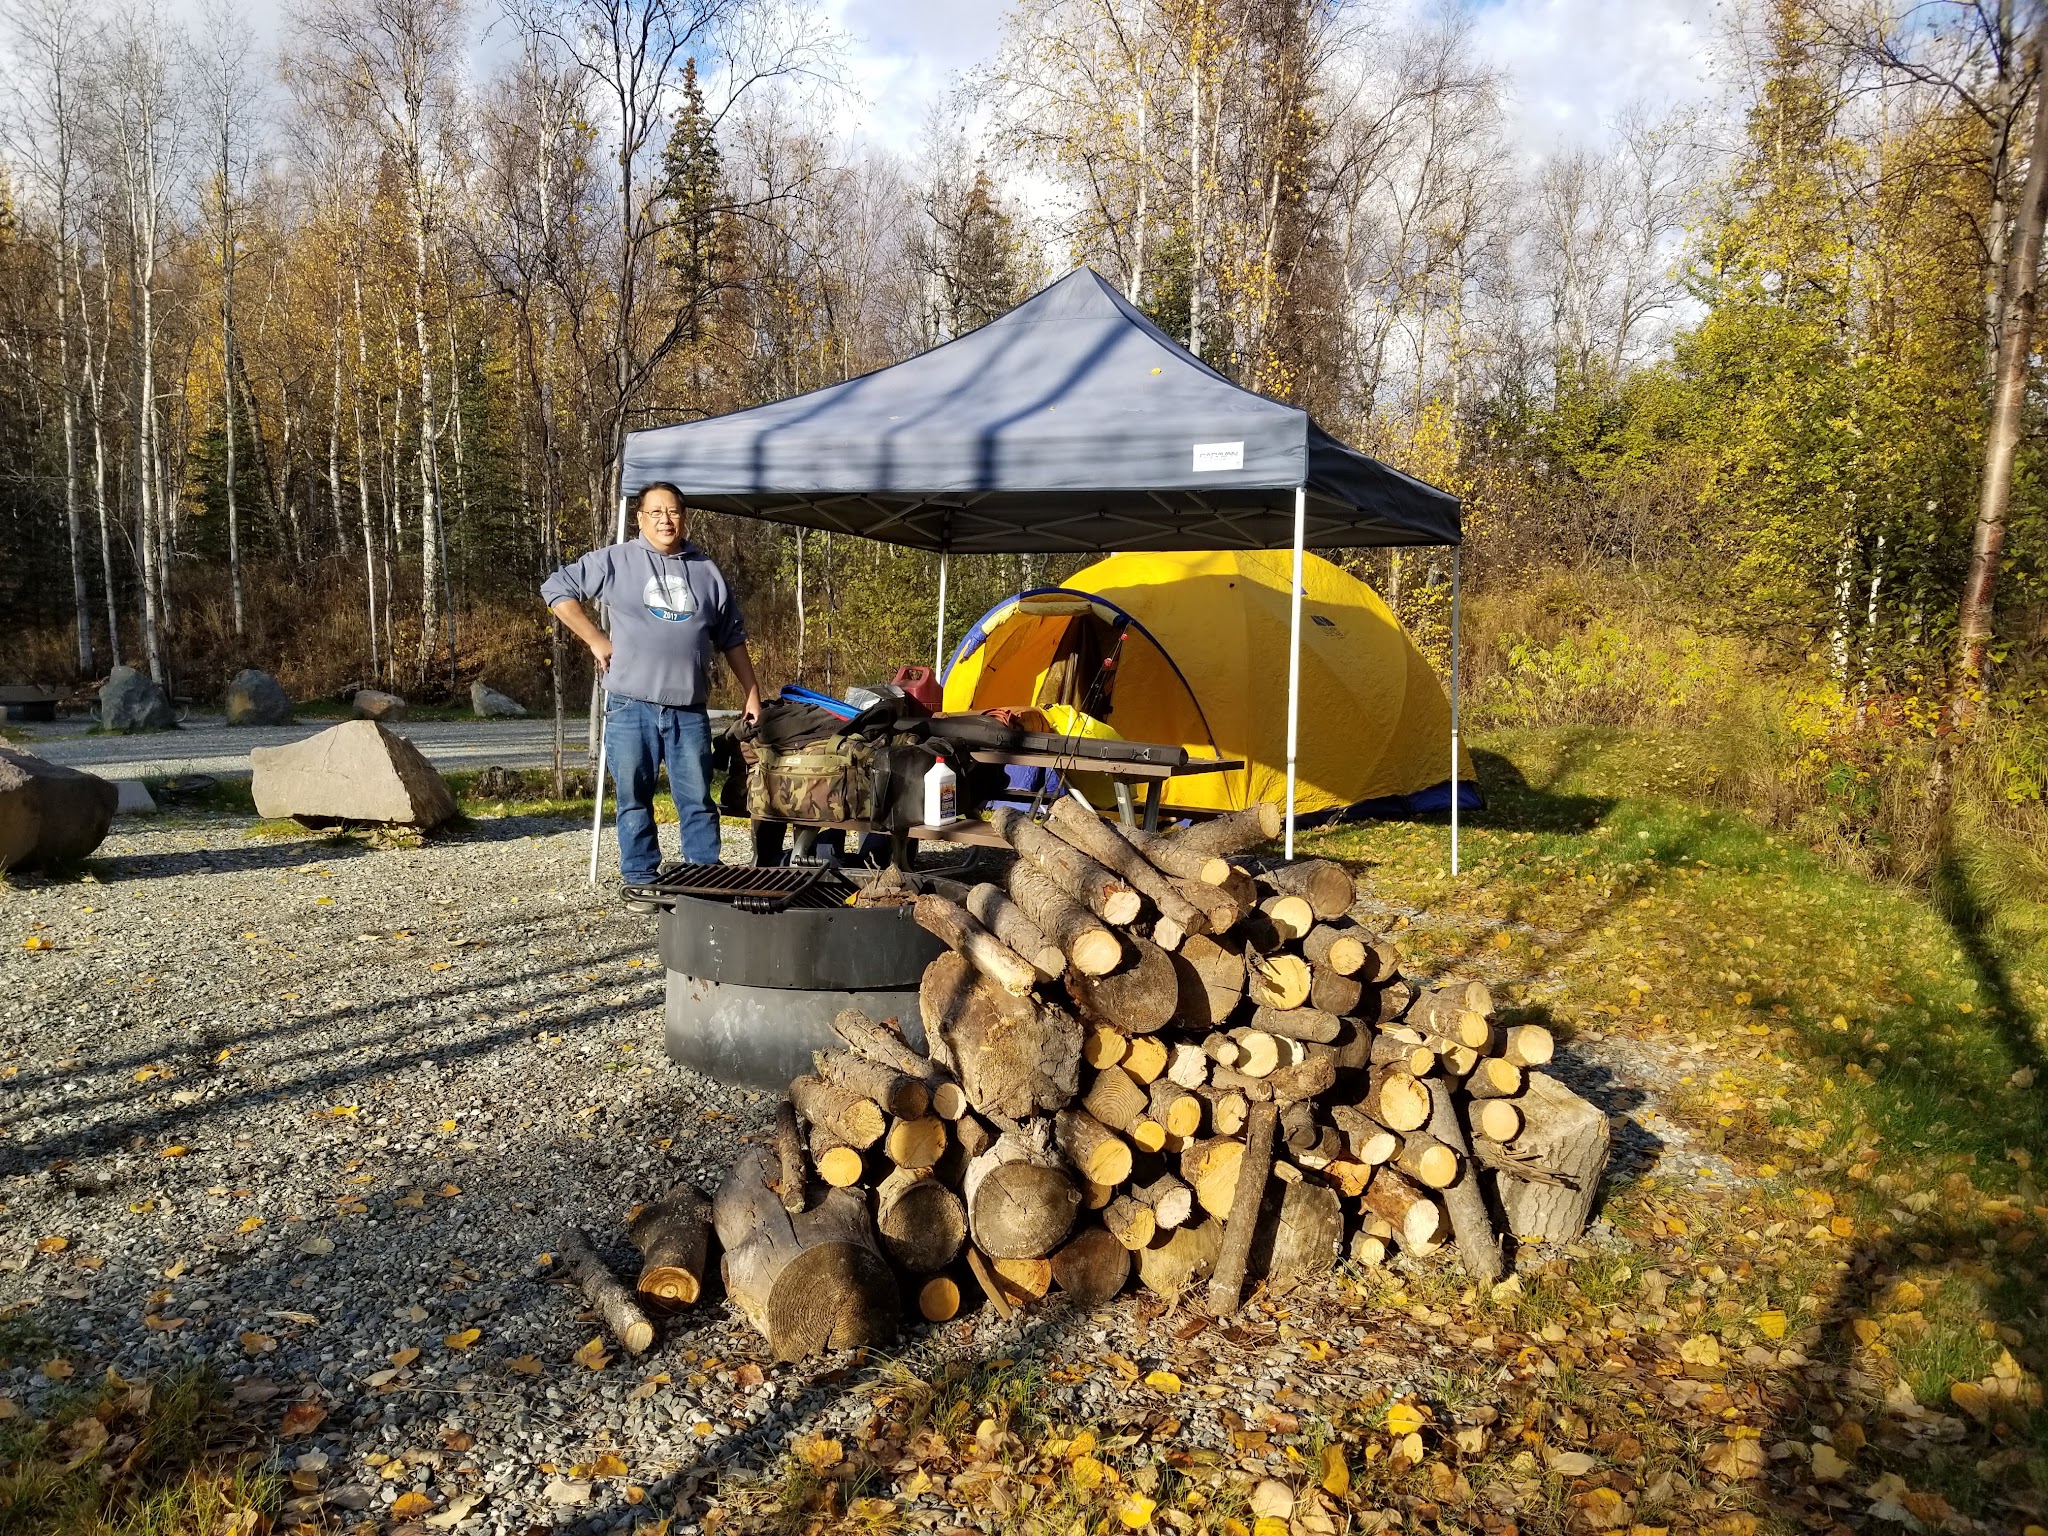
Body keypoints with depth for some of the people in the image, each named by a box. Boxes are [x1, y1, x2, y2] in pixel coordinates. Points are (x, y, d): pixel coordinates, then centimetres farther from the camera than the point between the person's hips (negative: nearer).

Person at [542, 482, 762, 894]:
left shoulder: (707, 572, 12)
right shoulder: (616, 561, 3)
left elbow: (732, 638, 17)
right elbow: (557, 589, 5)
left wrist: (752, 693, 13)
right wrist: (595, 639, -1)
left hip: (689, 710, 2)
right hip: (631, 706, -1)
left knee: (697, 801, 3)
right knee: (635, 800, 5)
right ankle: (640, 882, 14)